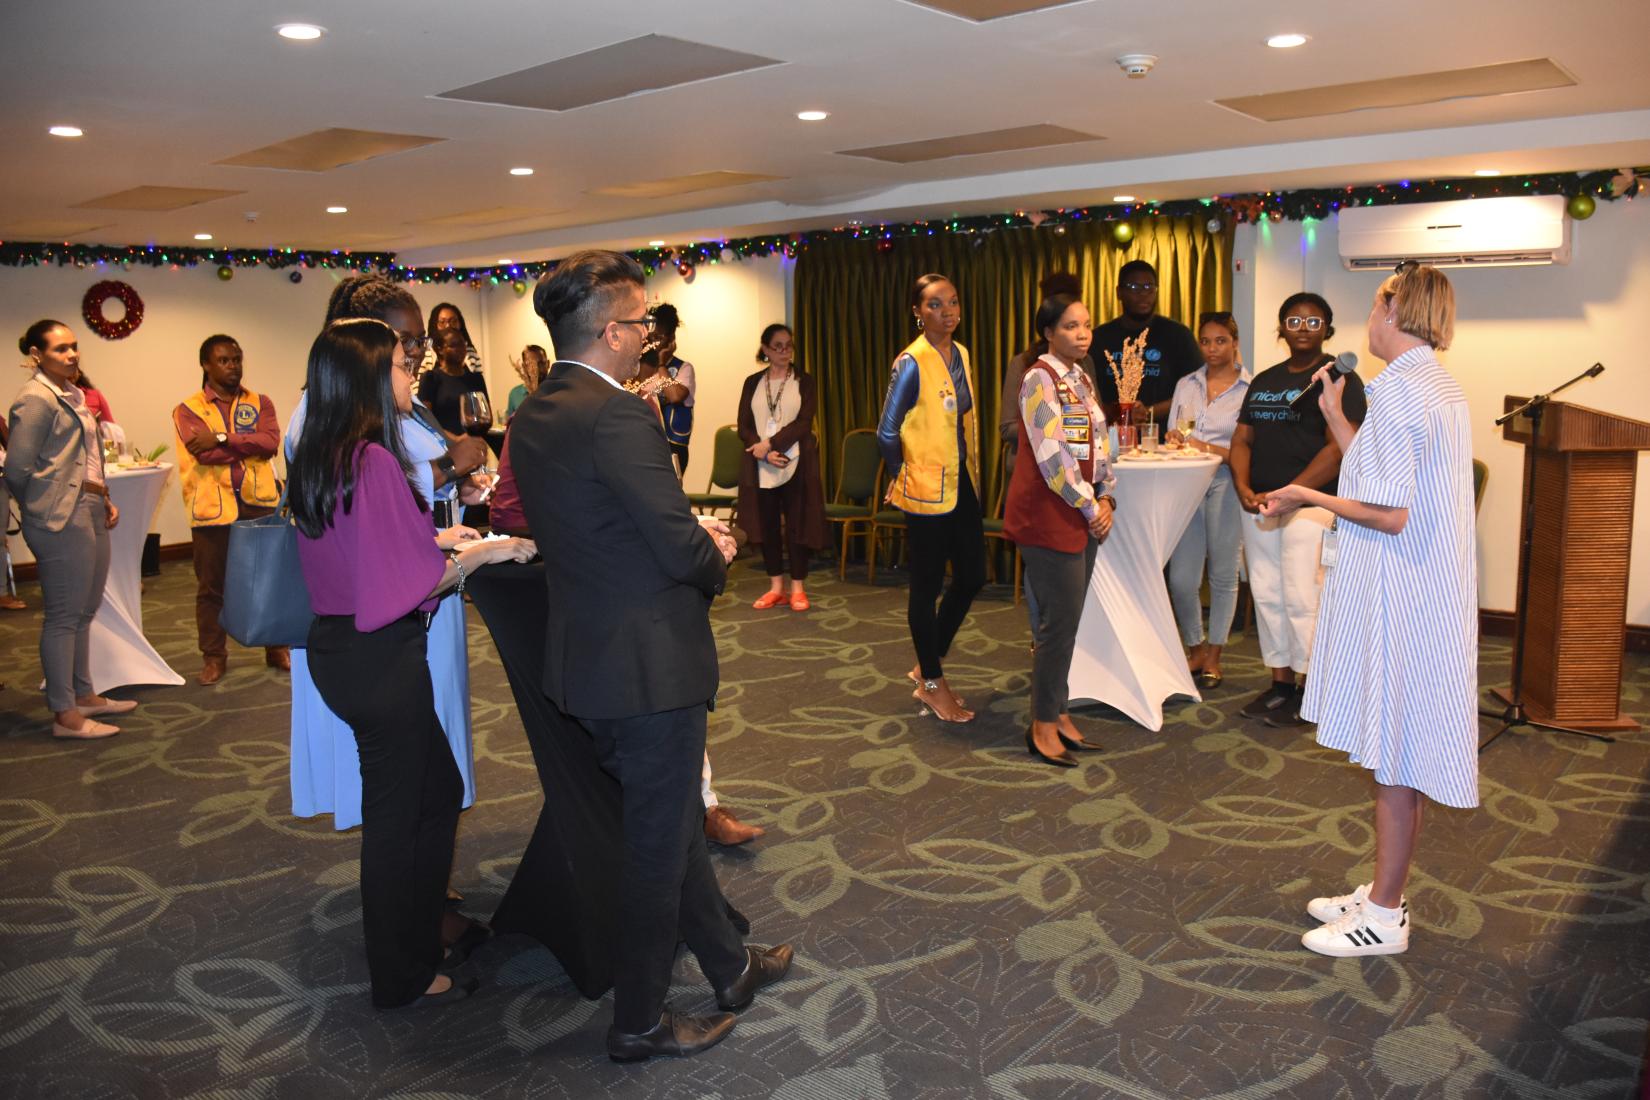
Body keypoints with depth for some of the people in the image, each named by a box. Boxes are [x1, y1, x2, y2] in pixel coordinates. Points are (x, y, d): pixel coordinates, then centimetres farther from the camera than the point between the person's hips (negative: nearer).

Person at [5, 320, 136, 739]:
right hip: (62, 520, -9)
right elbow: (18, 470, -14)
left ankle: (84, 696, 29)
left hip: (91, 516, 9)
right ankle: (65, 716, 5)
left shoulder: (71, 395, 14)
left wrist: (104, 499, 12)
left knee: (84, 611, 17)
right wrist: (48, 508, 0)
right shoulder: (35, 399, -12)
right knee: (64, 616, -2)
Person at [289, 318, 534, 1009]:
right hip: (381, 659, -9)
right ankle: (402, 975, 23)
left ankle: (410, 921, 37)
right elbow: (413, 583, -20)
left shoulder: (318, 460, 8)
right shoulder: (376, 461, -21)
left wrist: (433, 538, 15)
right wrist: (483, 553, -8)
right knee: (396, 809, 6)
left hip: (338, 646, 9)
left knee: (437, 789, 21)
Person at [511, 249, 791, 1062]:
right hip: (648, 664, -9)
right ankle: (639, 1022, 27)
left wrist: (694, 537, 8)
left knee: (673, 821, 23)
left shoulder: (532, 417, 6)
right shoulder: (617, 417, -23)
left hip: (586, 652, 9)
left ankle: (729, 966, 42)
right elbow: (682, 552, -23)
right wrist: (715, 560, 0)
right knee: (657, 844, 9)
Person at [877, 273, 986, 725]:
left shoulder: (960, 354, 8)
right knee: (928, 586, 3)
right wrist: (902, 475, -3)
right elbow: (887, 432, -15)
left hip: (962, 484, 8)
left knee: (972, 577, 12)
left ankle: (927, 665, 29)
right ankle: (932, 684, 18)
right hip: (927, 490, -8)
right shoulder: (911, 363, -16)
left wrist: (971, 470, 13)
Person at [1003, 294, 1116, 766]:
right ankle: (1043, 726, 8)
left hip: (1083, 515, 8)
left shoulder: (1081, 379, 14)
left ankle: (1058, 713, 23)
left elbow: (1098, 445, 17)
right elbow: (1051, 455, -18)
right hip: (1048, 515, -8)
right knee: (1060, 621, -5)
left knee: (1065, 620, 12)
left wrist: (1106, 499, 3)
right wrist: (1090, 508, -12)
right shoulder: (1039, 378, -12)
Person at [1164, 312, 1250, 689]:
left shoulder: (1249, 389, -1)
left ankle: (1213, 655, 20)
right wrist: (1178, 442, -9)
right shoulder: (1186, 385, 13)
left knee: (1223, 574, 6)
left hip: (1225, 484, -3)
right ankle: (1195, 648, 22)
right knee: (1181, 578, 1)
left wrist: (1209, 449, -18)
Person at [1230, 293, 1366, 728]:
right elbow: (1242, 439, 15)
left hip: (1309, 503, -6)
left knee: (1300, 598, -6)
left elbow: (1339, 448, -13)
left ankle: (1306, 690, 6)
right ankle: (1279, 682, 20)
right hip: (1258, 505, 7)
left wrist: (1288, 493, -18)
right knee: (1267, 595, 9)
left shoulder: (1339, 378, -3)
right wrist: (1243, 488, -4)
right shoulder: (1264, 381, 17)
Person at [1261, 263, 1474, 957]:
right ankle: (1383, 892, 29)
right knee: (1394, 757, 17)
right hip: (1428, 591, 10)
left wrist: (1310, 497, -9)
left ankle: (1384, 918, 12)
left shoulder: (1396, 389, -17)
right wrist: (1335, 414, 19)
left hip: (1396, 598, -10)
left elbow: (1390, 514, -22)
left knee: (1392, 760, 0)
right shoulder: (1443, 387, 13)